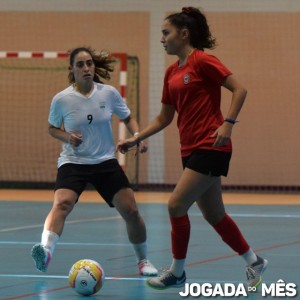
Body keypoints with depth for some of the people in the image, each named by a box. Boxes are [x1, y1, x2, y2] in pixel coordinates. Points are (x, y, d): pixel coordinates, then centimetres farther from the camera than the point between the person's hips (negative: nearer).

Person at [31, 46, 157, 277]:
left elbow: (128, 118, 12)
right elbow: (52, 128, 8)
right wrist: (67, 137, -13)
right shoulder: (61, 100, -8)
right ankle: (46, 251, -46)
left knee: (130, 211, -2)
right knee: (62, 203, -30)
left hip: (106, 162, 2)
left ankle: (143, 260, 20)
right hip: (73, 162, -2)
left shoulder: (109, 93, -4)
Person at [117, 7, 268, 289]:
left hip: (210, 147, -8)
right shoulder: (172, 73, 13)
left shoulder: (202, 61, -10)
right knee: (214, 215, 11)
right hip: (191, 150, 8)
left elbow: (239, 89, -12)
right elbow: (164, 118, 19)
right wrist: (135, 139, 12)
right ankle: (254, 262, 25)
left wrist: (227, 123, -22)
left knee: (176, 205, -12)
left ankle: (177, 273, 1)